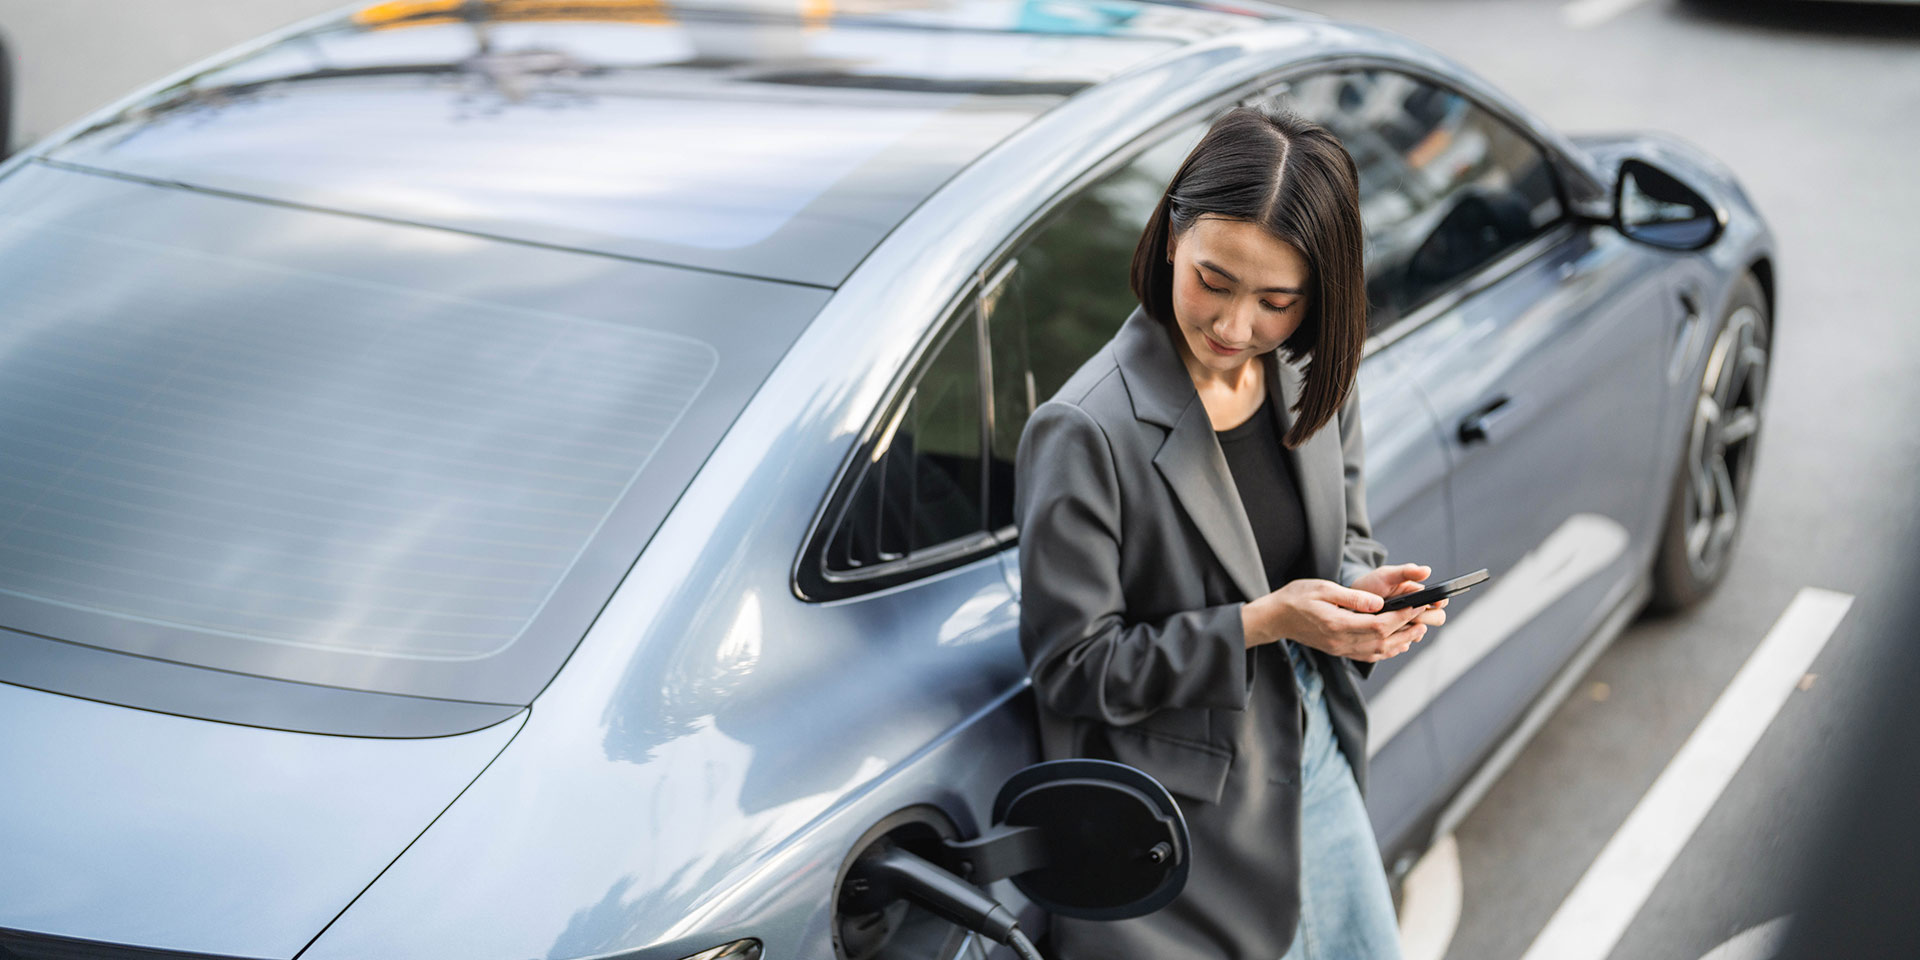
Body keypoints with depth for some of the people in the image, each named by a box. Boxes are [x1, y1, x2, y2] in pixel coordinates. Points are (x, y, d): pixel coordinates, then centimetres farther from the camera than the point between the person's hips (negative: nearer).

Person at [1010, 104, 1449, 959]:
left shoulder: (1313, 379, -2)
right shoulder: (1084, 432, -24)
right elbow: (1072, 666, -19)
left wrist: (1364, 595, -11)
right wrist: (1259, 624, -26)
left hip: (1320, 770, 7)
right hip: (1187, 821, -7)